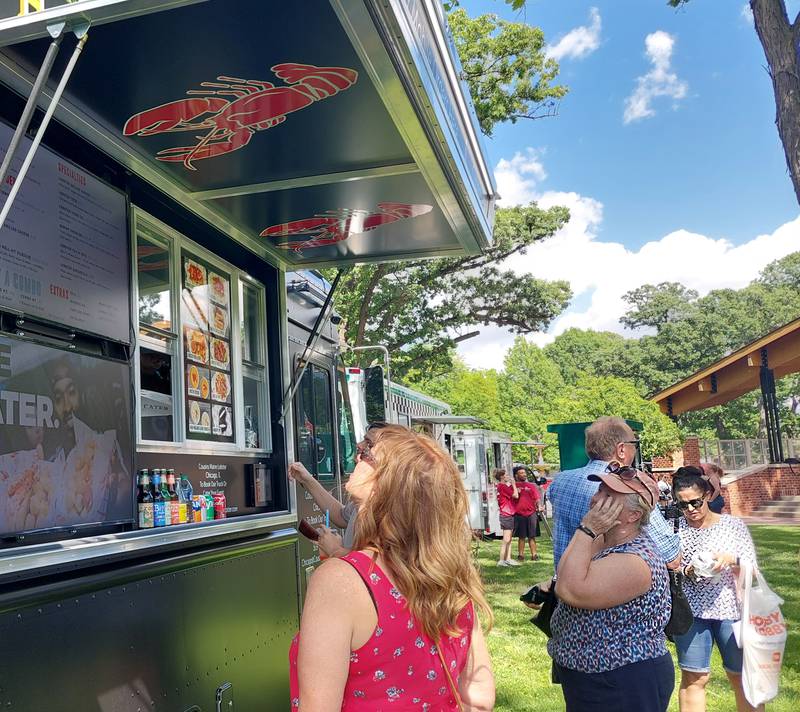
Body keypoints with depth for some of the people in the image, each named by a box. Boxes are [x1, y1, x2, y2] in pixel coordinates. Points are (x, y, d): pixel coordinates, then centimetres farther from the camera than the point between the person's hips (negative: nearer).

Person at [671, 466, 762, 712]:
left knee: (742, 677, 9)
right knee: (693, 678, 4)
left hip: (731, 609, 1)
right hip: (691, 610, 0)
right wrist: (687, 572, -18)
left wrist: (732, 559, -17)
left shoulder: (733, 525, 2)